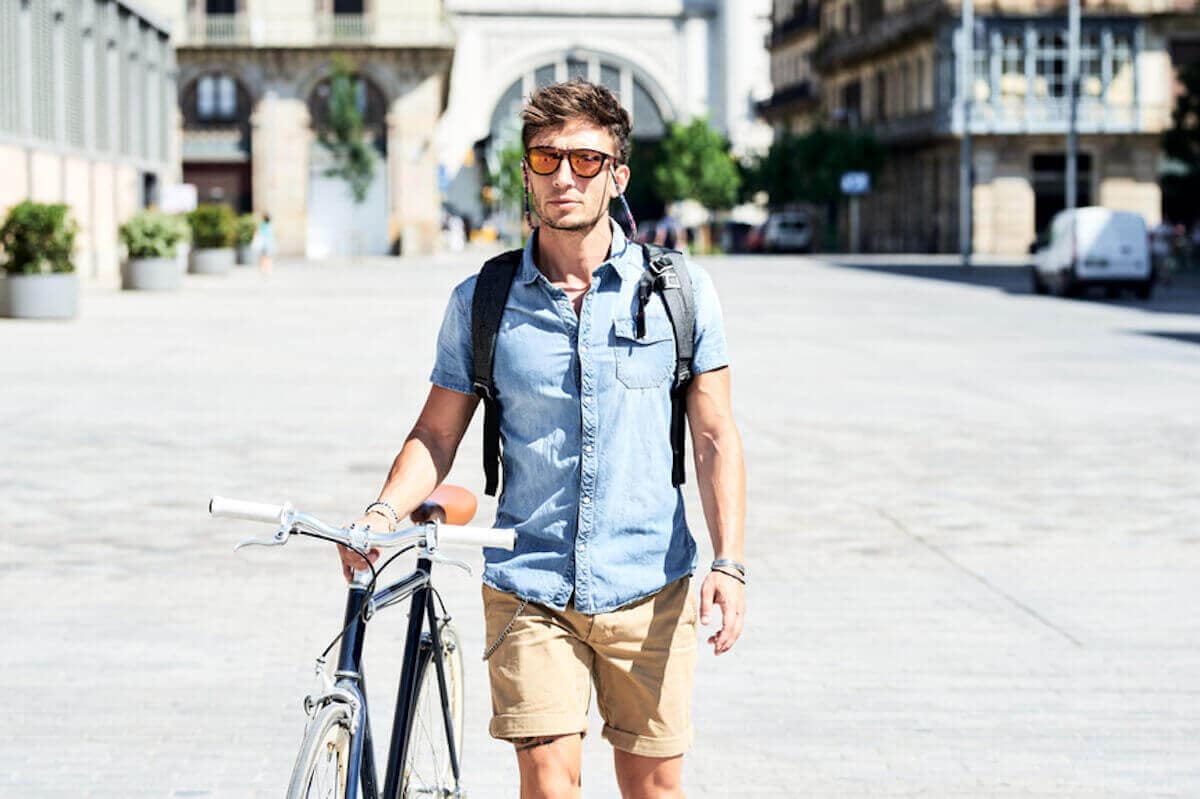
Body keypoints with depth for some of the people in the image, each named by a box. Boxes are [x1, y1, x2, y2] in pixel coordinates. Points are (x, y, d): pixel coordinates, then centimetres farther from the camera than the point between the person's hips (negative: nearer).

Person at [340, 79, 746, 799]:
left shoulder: (678, 290, 1)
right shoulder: (482, 300, 2)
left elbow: (715, 437, 2)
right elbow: (439, 433, 7)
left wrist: (729, 562, -7)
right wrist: (386, 511, -11)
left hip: (648, 586, 0)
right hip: (528, 587, 0)